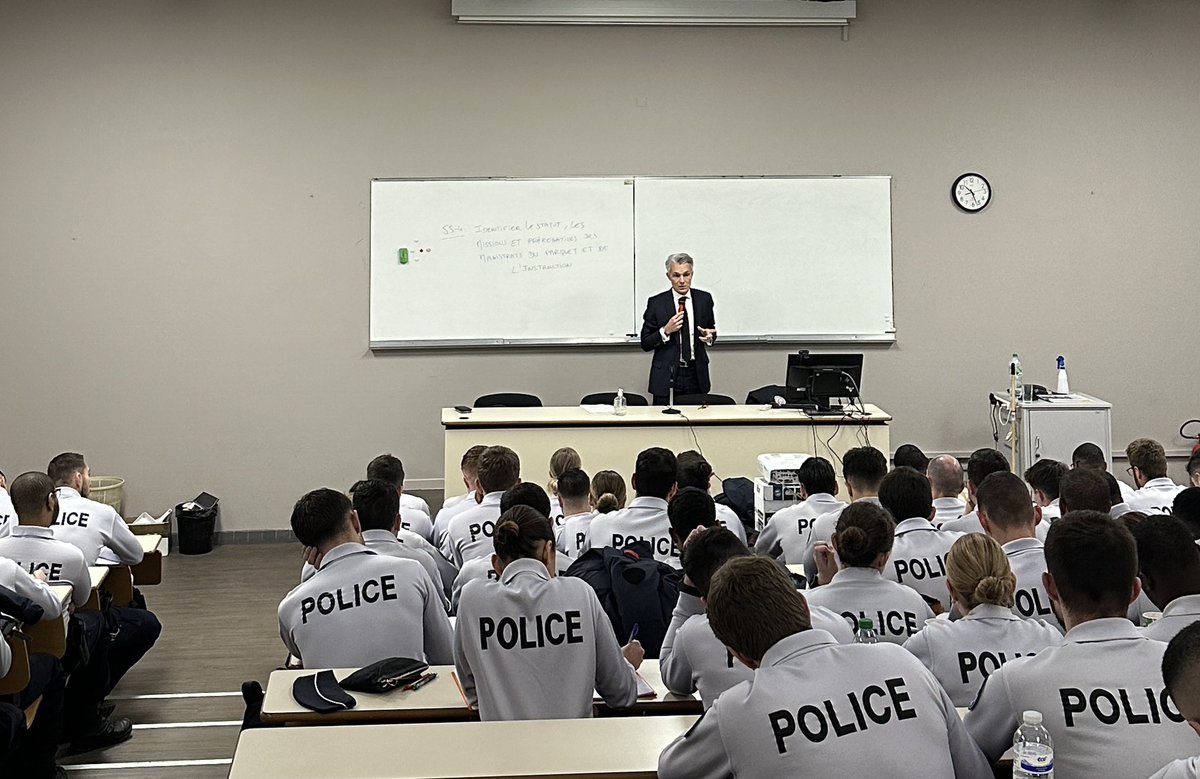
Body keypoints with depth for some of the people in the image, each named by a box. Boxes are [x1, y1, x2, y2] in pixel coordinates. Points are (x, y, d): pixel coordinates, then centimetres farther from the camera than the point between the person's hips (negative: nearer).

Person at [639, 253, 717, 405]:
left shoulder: (704, 299, 4)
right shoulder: (656, 303, -4)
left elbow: (712, 331, 17)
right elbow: (645, 344, -1)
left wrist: (709, 336, -6)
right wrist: (666, 331, -16)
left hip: (696, 375, 2)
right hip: (667, 375, -2)